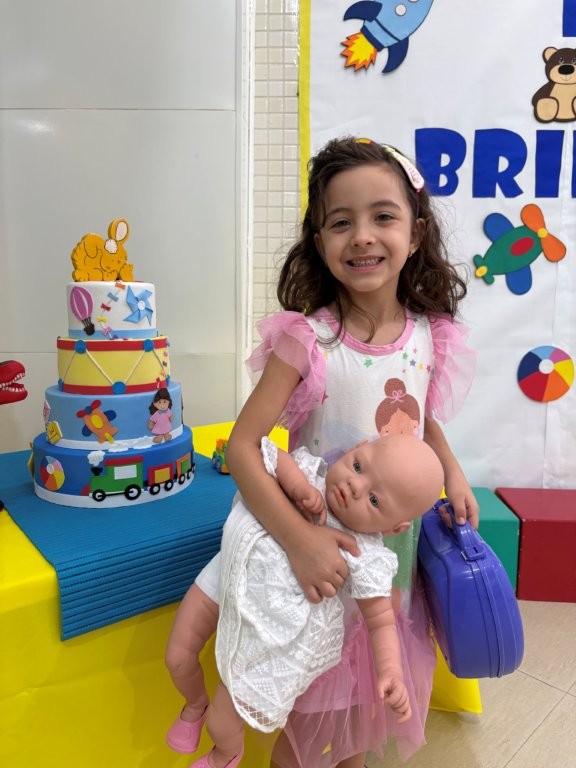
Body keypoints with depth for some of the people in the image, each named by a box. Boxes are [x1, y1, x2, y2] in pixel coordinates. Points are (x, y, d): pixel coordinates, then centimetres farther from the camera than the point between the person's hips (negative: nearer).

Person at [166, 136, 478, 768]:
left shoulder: (431, 336, -8)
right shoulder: (308, 338, -22)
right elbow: (241, 446, -22)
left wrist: (452, 472, -3)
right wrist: (298, 540, -29)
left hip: (395, 544, 4)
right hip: (318, 542, -4)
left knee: (375, 685, 26)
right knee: (308, 707, 16)